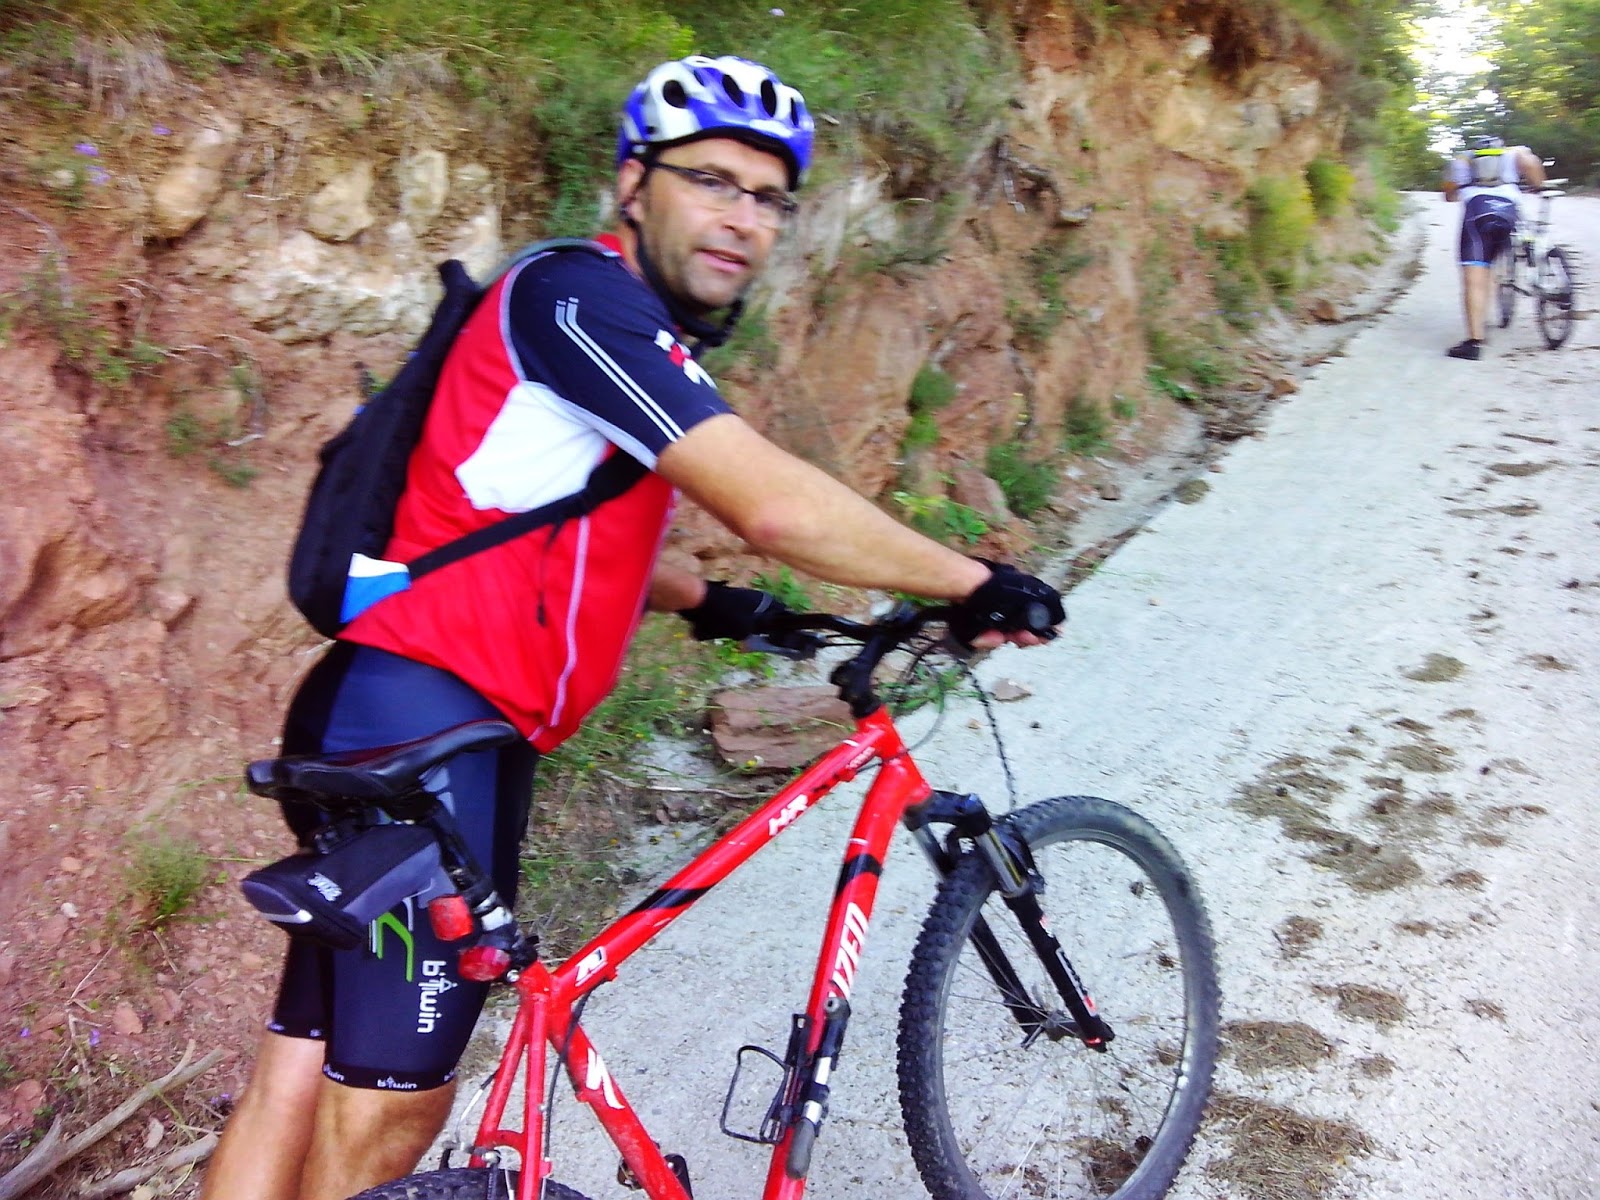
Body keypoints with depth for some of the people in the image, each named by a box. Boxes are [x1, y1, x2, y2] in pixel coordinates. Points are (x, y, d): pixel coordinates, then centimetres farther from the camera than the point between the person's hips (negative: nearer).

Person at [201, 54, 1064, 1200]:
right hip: (421, 729, -10)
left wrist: (705, 601, 22)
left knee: (309, 1077, 16)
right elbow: (777, 507, -23)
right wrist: (974, 583, -11)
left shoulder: (638, 337, 18)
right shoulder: (578, 293, -12)